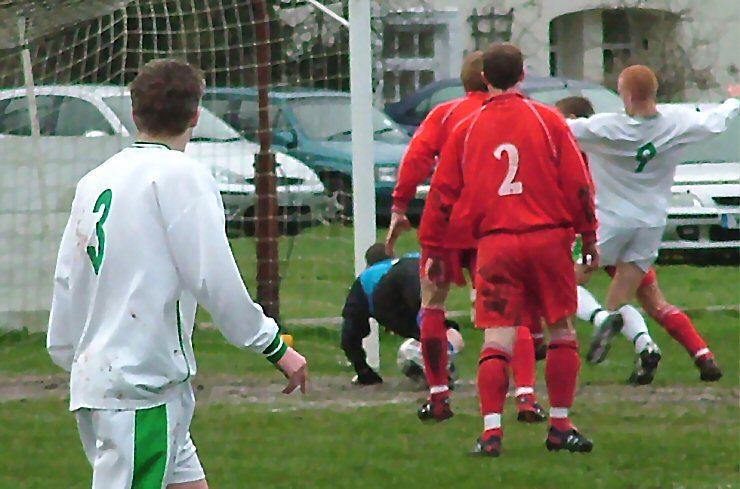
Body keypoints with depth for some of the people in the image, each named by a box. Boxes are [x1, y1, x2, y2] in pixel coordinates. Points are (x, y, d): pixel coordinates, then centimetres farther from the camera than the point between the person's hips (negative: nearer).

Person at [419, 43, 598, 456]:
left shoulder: (466, 130, 7)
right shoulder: (548, 120, 2)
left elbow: (443, 193, 9)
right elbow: (577, 182, 1)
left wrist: (434, 249, 17)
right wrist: (589, 236, 10)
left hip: (495, 244, 1)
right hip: (549, 237, -1)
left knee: (497, 340, 0)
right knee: (563, 332, 11)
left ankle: (491, 430, -11)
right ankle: (561, 427, 12)